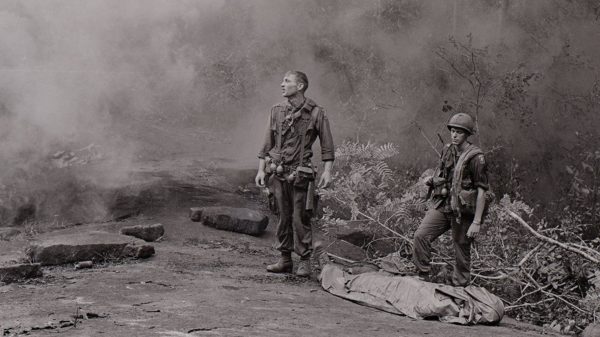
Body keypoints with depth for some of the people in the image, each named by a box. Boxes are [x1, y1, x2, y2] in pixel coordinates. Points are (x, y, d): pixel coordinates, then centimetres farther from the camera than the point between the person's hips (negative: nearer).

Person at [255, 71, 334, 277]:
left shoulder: (315, 113, -3)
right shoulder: (277, 111, 10)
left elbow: (327, 145, -2)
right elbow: (267, 144, 15)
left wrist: (327, 171, -9)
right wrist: (261, 169, 10)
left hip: (300, 174, -4)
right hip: (277, 173, 4)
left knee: (300, 218, -3)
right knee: (283, 217, 9)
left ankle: (305, 262, 6)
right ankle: (285, 260, 16)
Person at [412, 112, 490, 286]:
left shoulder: (475, 157, -13)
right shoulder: (447, 151, 7)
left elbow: (482, 191, -14)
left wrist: (477, 222, -17)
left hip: (462, 211, -6)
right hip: (441, 206, 6)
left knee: (462, 251, 5)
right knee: (421, 236, -9)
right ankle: (422, 278, 2)